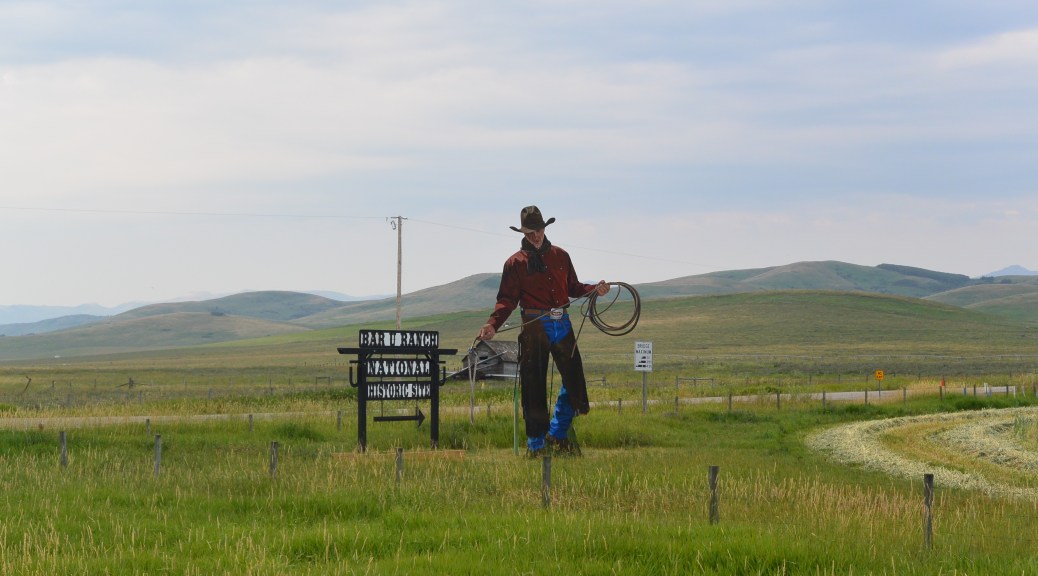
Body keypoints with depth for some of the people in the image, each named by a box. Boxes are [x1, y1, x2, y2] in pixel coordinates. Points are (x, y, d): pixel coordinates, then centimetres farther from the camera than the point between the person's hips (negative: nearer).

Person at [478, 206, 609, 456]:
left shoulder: (560, 256, 13)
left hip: (562, 325, 4)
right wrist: (492, 325, -16)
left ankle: (557, 434, 19)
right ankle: (535, 442, 9)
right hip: (534, 327, -4)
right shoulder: (515, 263, 2)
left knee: (574, 381, 3)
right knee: (534, 387, -2)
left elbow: (573, 287, 16)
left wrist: (594, 290, -2)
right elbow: (506, 300, -2)